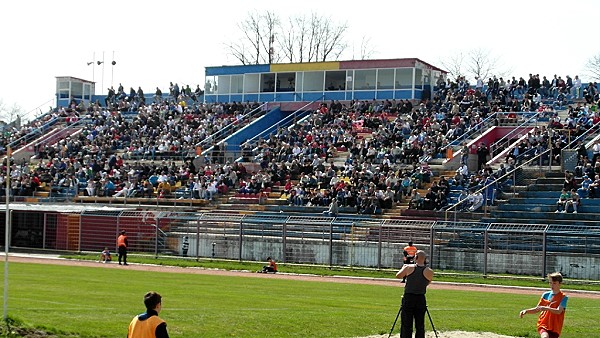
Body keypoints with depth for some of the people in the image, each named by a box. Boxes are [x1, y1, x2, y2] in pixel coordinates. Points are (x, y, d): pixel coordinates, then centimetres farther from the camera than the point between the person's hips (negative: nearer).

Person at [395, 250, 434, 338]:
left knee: (406, 325, 3)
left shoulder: (408, 268, -4)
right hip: (421, 299, 1)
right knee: (420, 326, 8)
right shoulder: (429, 272, -4)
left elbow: (398, 276, 11)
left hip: (408, 298, -1)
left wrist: (403, 267, 29)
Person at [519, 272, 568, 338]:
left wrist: (546, 308, -35)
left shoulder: (563, 297, -4)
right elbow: (537, 309, 14)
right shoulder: (546, 295, 8)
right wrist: (526, 311, -3)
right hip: (543, 325, 2)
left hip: (555, 328, -2)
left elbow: (558, 311, -19)